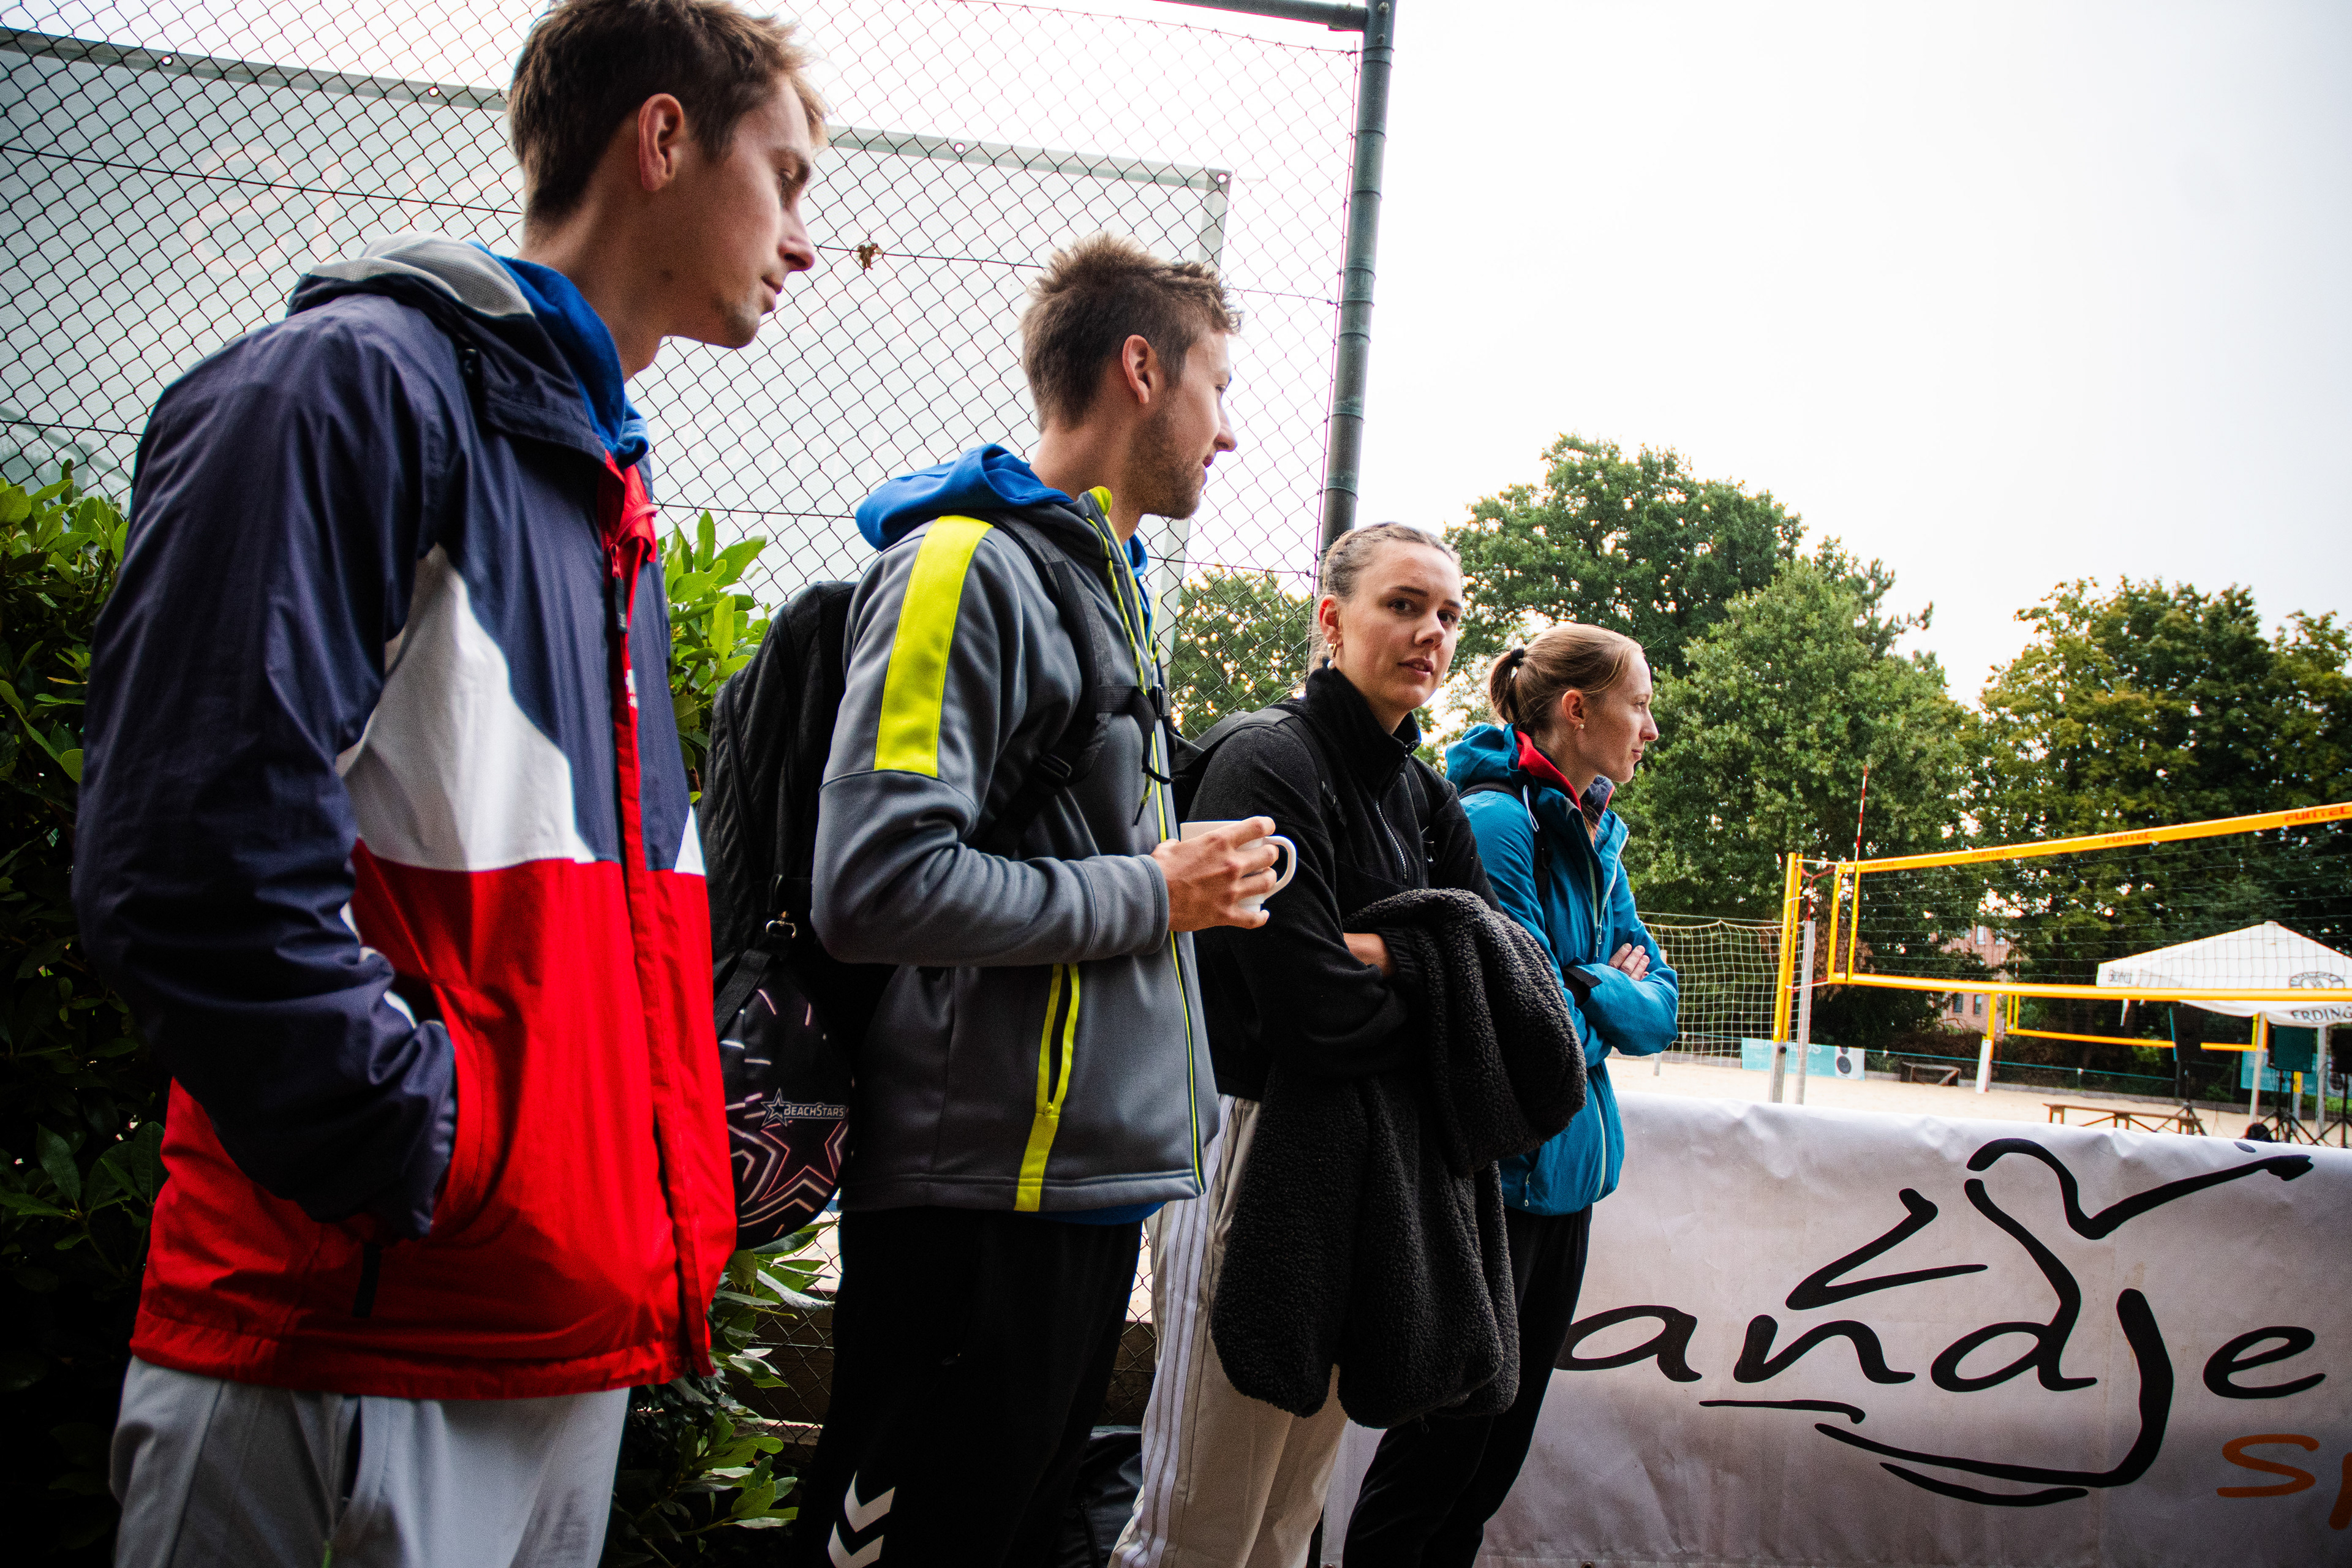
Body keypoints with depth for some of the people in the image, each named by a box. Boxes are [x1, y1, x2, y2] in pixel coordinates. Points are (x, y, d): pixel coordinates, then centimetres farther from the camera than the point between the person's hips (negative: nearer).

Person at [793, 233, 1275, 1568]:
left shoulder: (1103, 582, 18)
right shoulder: (968, 564, -12)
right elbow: (878, 887, -23)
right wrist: (1152, 895, -14)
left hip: (1098, 1172, 9)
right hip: (984, 1194, -9)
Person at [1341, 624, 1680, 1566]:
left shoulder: (1596, 837, 12)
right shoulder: (1495, 820, -16)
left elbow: (1657, 1011, 11)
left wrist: (1586, 991, -9)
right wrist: (1611, 997, -2)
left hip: (1567, 1173, 9)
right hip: (1497, 1171, -9)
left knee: (1499, 1449, 16)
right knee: (1444, 1445, 1)